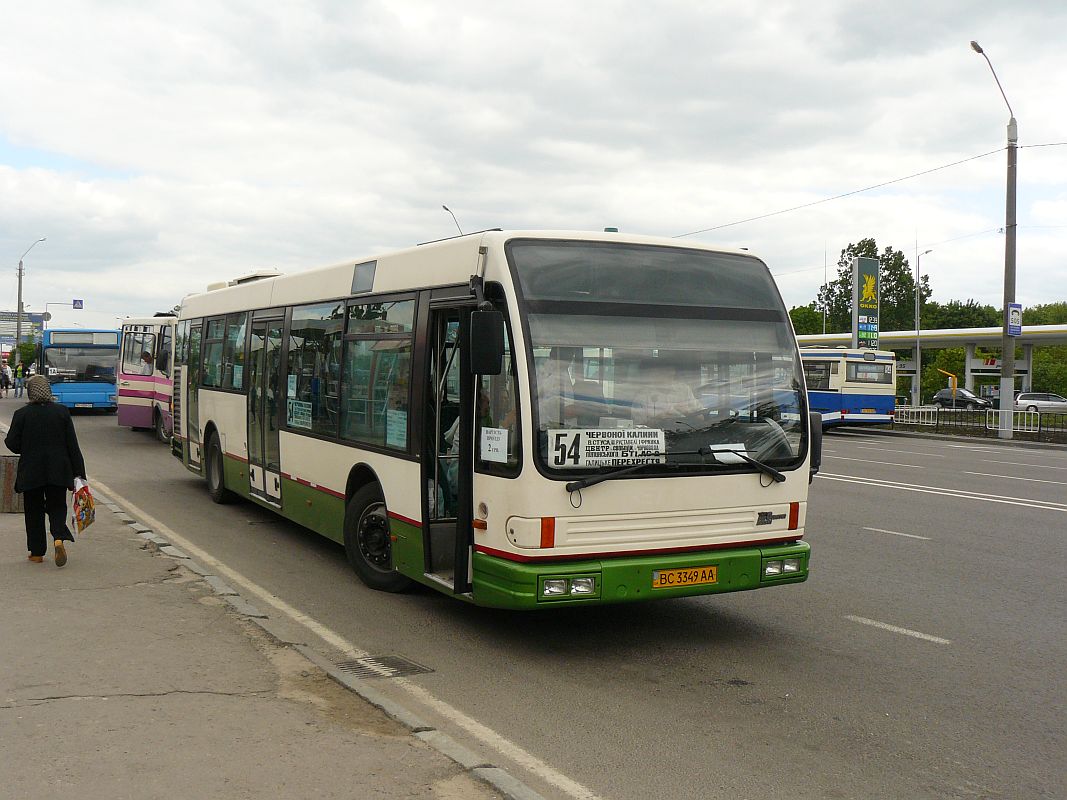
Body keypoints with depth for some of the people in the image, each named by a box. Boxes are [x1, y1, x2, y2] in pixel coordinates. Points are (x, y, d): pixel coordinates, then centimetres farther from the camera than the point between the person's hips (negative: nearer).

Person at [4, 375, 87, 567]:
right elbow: (72, 445, -2)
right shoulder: (62, 412, -2)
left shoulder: (21, 414, -7)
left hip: (31, 473, -1)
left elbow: (13, 444, -5)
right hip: (58, 472, 1)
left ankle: (37, 552, 14)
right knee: (57, 507, 10)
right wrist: (78, 472, 1)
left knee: (34, 511, 11)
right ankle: (59, 538, -17)